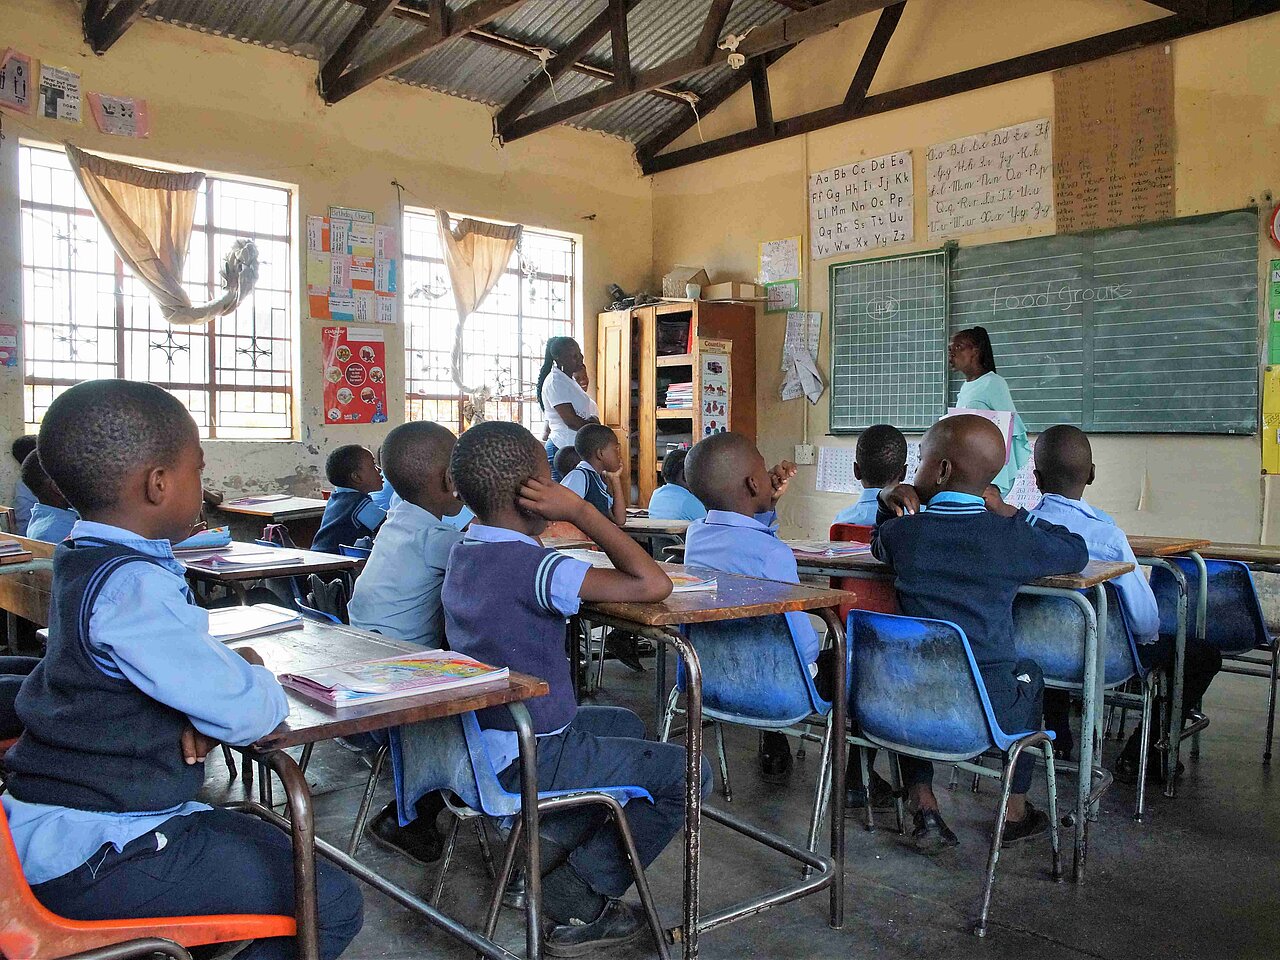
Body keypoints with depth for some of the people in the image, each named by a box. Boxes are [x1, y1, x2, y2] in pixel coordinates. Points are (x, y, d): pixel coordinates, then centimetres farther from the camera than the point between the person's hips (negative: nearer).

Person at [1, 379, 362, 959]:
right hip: (94, 857, -10)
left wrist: (209, 707, -6)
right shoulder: (133, 588, -25)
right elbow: (251, 715, -27)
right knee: (334, 905, -11)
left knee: (275, 850, 23)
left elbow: (175, 660, 16)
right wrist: (252, 673, -3)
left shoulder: (82, 564, 6)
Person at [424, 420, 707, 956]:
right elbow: (653, 585, -29)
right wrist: (580, 510, -23)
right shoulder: (531, 565, -25)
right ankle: (577, 902, 8)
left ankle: (547, 847, 20)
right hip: (523, 760, -9)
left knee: (625, 725, 27)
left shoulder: (464, 553, 2)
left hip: (481, 741, 9)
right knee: (687, 772, 1)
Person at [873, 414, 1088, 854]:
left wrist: (887, 503, 12)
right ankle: (1016, 809, 40)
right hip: (990, 710, -1)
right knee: (1028, 672, 33)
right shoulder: (1011, 536, -8)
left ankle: (922, 802, 25)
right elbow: (1077, 552, 12)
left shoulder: (900, 532, -3)